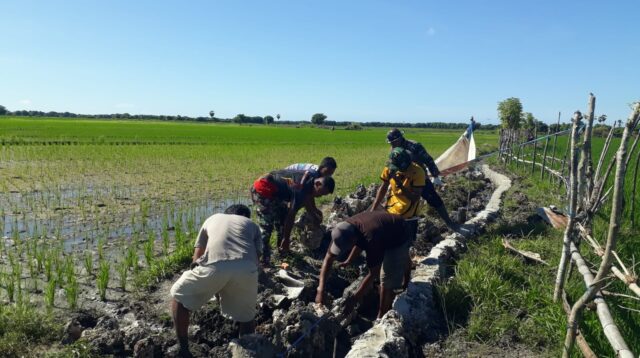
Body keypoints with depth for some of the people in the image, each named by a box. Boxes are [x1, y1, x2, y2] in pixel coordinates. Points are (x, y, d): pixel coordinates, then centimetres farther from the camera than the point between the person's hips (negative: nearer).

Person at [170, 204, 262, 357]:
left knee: (179, 296, 26)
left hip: (214, 266, 0)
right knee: (246, 316, 27)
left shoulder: (212, 219, 37)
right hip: (246, 268, 1)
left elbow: (197, 257, 37)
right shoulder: (252, 225, 35)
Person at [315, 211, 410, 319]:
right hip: (386, 231, 7)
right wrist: (320, 290, -26)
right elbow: (328, 258, -19)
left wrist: (353, 300, -35)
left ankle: (382, 317, 4)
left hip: (398, 238, -7)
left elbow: (372, 274, -38)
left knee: (388, 280, -10)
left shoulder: (372, 239, -46)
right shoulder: (345, 230, -26)